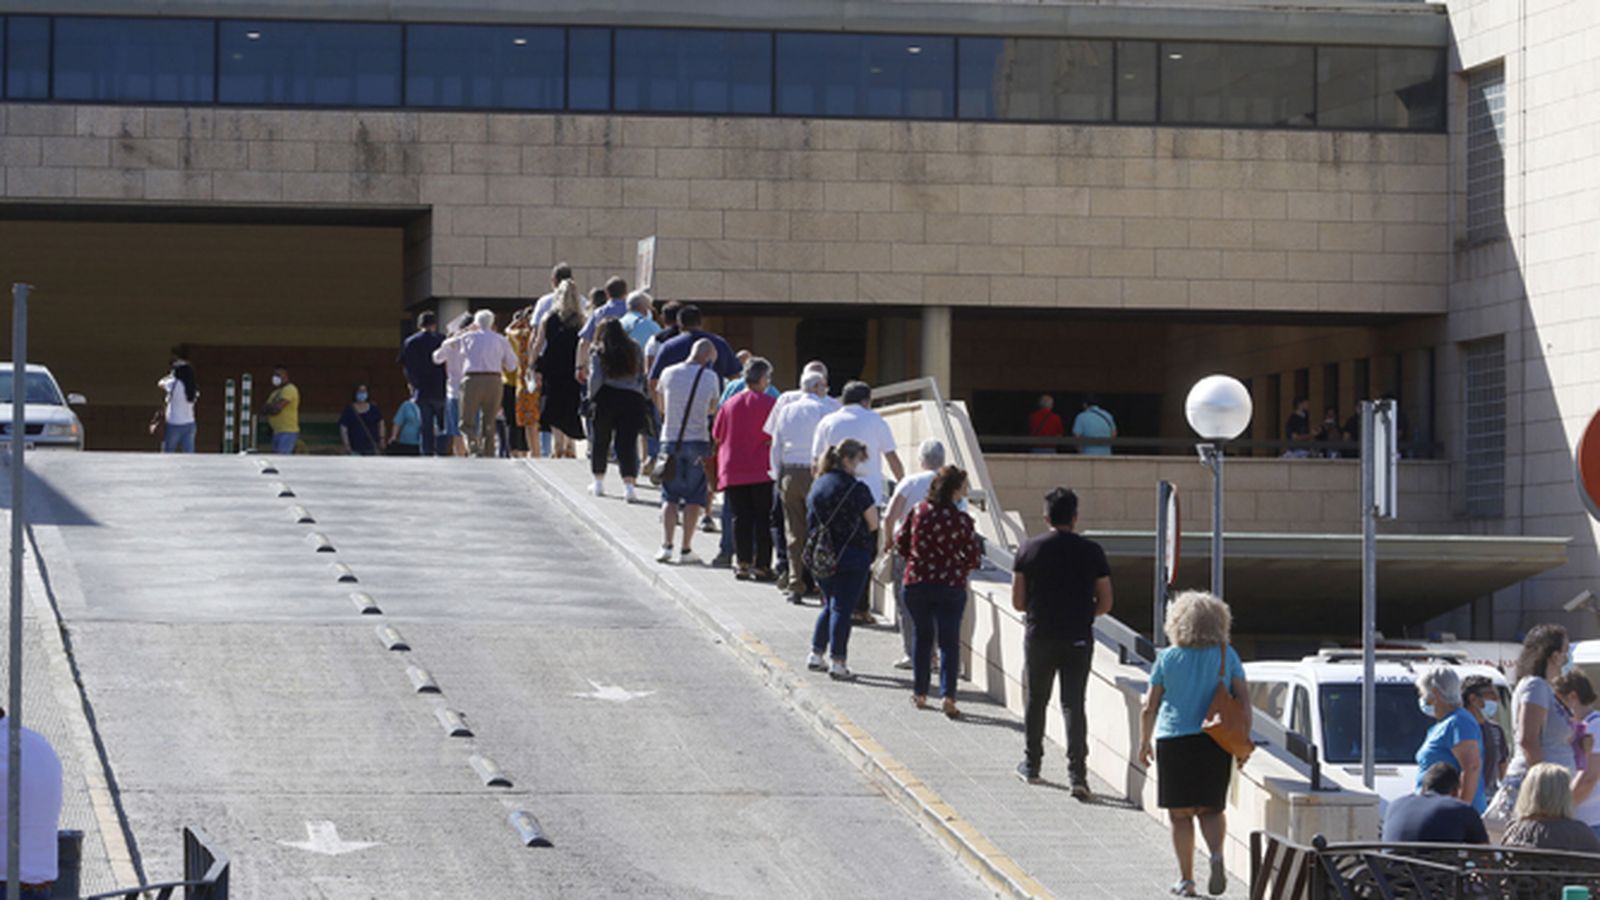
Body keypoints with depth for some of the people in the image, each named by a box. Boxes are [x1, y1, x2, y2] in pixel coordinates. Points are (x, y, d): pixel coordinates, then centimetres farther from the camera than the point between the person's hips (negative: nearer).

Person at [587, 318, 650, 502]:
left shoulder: (599, 354, 2)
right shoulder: (636, 351, 11)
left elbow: (595, 378, -7)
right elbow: (643, 376, 11)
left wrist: (592, 397, 6)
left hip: (606, 398, -1)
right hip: (633, 399, 1)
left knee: (600, 441, 16)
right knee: (628, 443, -2)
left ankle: (599, 482, 25)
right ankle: (629, 484, -18)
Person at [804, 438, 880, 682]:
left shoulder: (817, 485, 8)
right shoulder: (856, 489, -14)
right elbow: (873, 524, -7)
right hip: (851, 556, -7)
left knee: (830, 605, 21)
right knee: (843, 608, -2)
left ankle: (816, 655, 22)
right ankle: (837, 662, -2)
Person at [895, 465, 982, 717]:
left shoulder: (918, 512, -4)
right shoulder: (961, 520, -12)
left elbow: (901, 544, 3)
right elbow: (973, 557, -8)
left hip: (916, 582, 3)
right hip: (951, 586, -3)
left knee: (922, 637, 17)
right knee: (949, 641, 2)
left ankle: (920, 693, 21)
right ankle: (947, 695, -10)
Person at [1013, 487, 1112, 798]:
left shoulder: (1029, 549, -3)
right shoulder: (1091, 551, -3)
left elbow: (1017, 602, -1)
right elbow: (1105, 604, 0)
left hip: (1038, 636, 0)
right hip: (1078, 638, 0)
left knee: (1036, 702, 16)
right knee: (1074, 704, 1)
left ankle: (1031, 765, 26)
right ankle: (1078, 774, -9)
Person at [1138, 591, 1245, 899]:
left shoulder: (1168, 658, -1)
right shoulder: (1226, 655, 1)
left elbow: (1150, 707, 2)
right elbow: (1243, 698, -2)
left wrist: (1144, 743, 13)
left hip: (1175, 741, -1)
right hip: (1216, 743, 1)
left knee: (1180, 814, 7)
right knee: (1211, 809, 12)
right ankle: (1217, 854, -15)